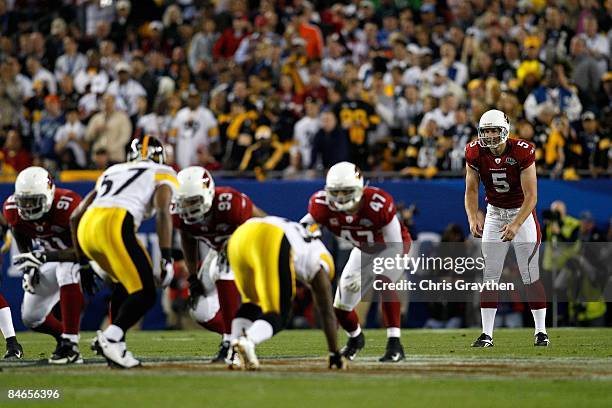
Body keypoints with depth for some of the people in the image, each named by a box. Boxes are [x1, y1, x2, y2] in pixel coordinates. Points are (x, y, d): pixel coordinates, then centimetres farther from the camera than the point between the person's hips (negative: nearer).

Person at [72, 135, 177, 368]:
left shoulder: (112, 172, 34)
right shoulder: (162, 174, 19)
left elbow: (76, 216, 31)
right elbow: (162, 211, -3)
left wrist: (81, 259, 39)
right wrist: (166, 258, -8)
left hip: (87, 227, 6)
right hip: (115, 225, -6)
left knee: (126, 284, 24)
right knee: (145, 294, -2)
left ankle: (114, 347, 15)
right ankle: (110, 339, -19)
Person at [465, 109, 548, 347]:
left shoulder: (522, 153, -22)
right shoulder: (476, 154, -11)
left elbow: (531, 196, -21)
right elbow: (471, 191, -3)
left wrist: (516, 225, -32)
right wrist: (473, 218, -20)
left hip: (522, 212, -3)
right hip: (494, 214, 3)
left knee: (531, 276, -4)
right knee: (489, 276, -2)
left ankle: (541, 331, 6)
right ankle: (487, 334, 1)